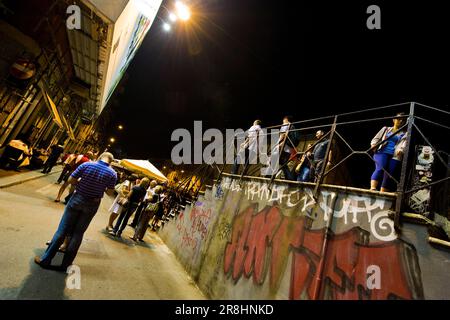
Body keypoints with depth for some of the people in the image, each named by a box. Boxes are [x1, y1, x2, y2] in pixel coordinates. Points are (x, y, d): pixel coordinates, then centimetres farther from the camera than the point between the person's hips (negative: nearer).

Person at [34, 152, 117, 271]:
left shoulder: (86, 165, -11)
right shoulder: (112, 173, -12)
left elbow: (70, 180, -6)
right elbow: (110, 191, -2)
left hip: (77, 199, 0)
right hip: (92, 205, 0)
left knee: (62, 230, 12)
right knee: (77, 234, 11)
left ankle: (45, 260, 23)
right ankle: (65, 264, 21)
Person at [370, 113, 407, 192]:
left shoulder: (404, 134, 18)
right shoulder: (386, 129, 20)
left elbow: (404, 143, 0)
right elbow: (376, 138, 17)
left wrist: (400, 150, -22)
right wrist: (373, 144, -6)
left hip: (394, 156, 2)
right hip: (382, 152, -1)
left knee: (388, 176, -4)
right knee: (380, 168, -26)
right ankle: (372, 189, -34)